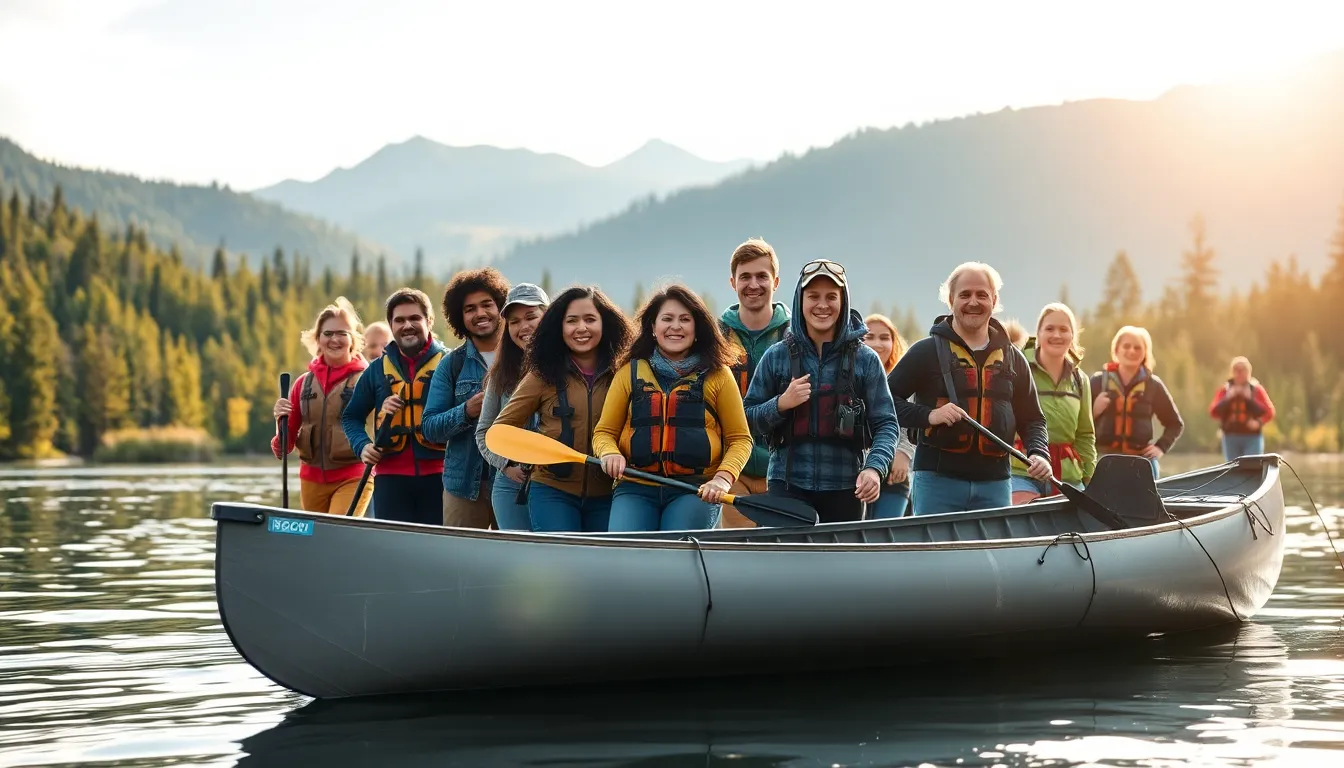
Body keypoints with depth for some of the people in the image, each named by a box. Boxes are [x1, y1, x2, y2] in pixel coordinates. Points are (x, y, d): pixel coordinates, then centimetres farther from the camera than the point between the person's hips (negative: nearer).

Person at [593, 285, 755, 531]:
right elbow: (604, 432, 14)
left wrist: (723, 478, -10)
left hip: (697, 490, -1)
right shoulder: (629, 373, 13)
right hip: (635, 489, 1)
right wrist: (609, 454, -10)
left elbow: (740, 439, 9)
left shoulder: (717, 375, 9)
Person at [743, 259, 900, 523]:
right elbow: (747, 419, 8)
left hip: (845, 490, 0)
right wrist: (781, 404, -11)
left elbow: (886, 424, 1)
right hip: (787, 485, 0)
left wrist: (874, 468, -17)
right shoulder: (776, 357, 5)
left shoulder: (865, 360, 3)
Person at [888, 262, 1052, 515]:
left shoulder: (1012, 359, 13)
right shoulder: (927, 351, 2)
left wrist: (1039, 454, -1)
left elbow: (1032, 419, 18)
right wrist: (928, 415, -15)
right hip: (937, 479, -3)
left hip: (995, 482, 4)